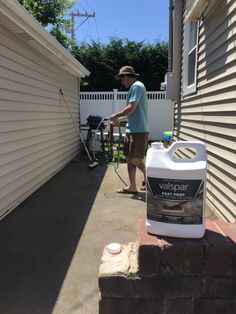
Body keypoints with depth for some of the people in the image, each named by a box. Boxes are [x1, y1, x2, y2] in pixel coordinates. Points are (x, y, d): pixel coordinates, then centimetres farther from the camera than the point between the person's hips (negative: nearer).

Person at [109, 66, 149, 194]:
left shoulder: (136, 86, -9)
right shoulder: (135, 87, 21)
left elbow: (131, 108, -18)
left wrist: (116, 116, -5)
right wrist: (119, 119, 22)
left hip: (138, 131, -10)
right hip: (131, 130, 10)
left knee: (135, 160, -8)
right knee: (129, 158, 9)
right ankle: (132, 187, 14)